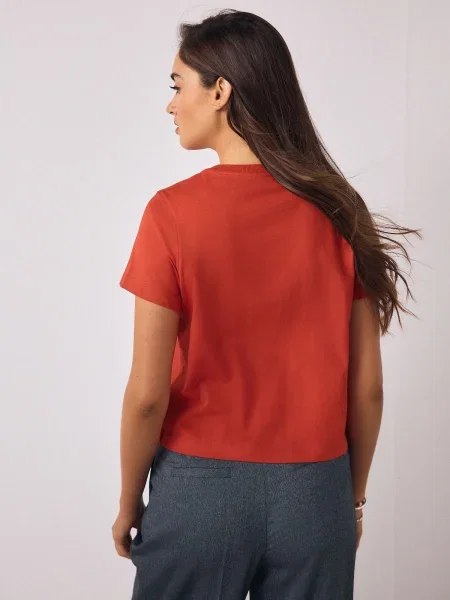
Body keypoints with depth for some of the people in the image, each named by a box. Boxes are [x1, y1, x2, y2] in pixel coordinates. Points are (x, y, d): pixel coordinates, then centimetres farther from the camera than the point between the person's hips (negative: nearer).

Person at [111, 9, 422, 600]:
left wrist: (129, 503, 3)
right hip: (315, 493, 3)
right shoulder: (338, 213, -5)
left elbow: (148, 393, -13)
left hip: (200, 489, -2)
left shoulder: (173, 213, -14)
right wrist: (353, 498, 12)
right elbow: (367, 386, -1)